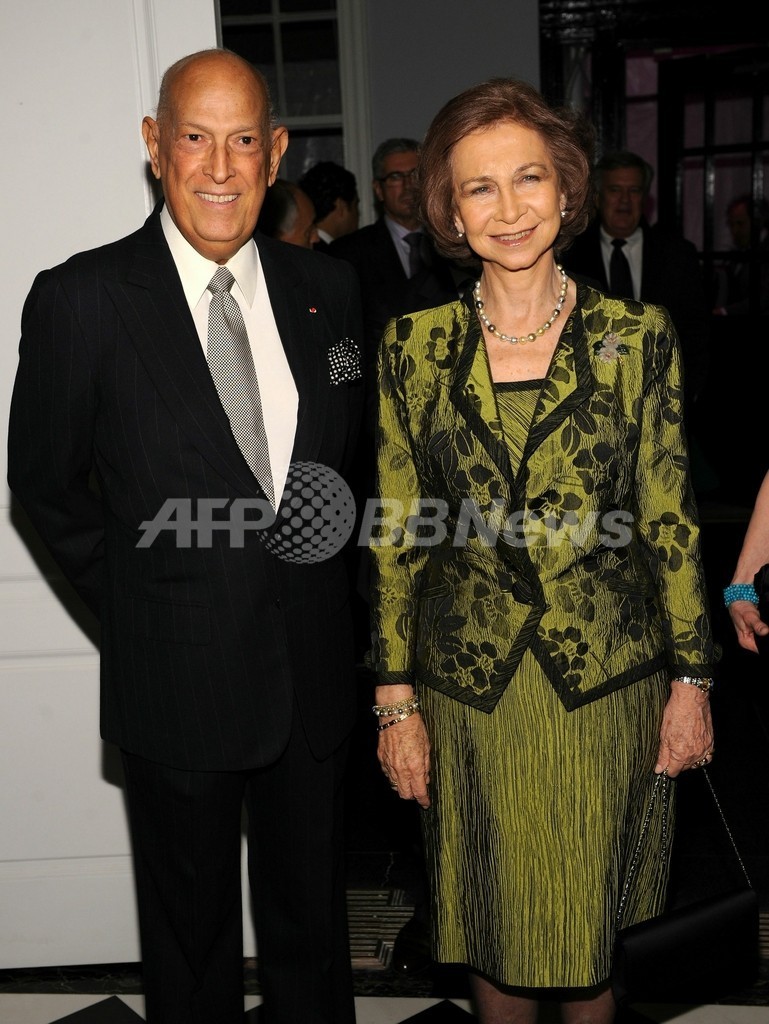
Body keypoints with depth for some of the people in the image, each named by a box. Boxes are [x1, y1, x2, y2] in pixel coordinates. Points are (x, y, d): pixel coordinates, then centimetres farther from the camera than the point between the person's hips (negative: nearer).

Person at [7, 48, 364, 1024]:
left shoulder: (326, 287, 0)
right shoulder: (80, 299, -11)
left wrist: (315, 570, 5)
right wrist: (133, 604, 0)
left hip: (313, 673, 3)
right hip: (178, 678, -3)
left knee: (311, 923, 21)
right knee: (190, 940, 19)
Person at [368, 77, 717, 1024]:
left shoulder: (638, 339, -3)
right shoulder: (414, 347, -2)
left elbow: (670, 521, 1)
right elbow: (395, 533, 1)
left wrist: (691, 681, 0)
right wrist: (396, 699, -1)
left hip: (607, 687, 0)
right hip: (469, 689, 1)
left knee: (590, 919, 15)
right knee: (492, 923, 15)